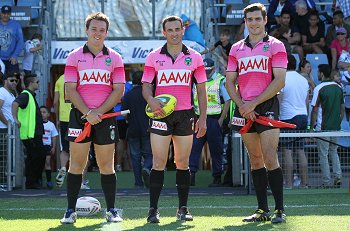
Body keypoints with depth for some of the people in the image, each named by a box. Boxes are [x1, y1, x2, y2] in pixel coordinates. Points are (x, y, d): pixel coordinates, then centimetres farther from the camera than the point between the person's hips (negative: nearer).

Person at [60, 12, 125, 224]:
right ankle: (71, 211, 3)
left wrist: (99, 112, -10)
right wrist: (87, 112, -13)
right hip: (80, 116, -1)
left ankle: (111, 210, 10)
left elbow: (118, 90, 1)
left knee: (107, 165, 4)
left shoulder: (114, 58, 7)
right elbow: (70, 89, -1)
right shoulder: (74, 57, 5)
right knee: (76, 165, -1)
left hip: (106, 117, 1)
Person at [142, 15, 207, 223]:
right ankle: (153, 210, -3)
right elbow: (146, 86, 5)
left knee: (183, 163, 5)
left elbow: (201, 90, 8)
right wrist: (151, 99, -17)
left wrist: (203, 118, 2)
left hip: (185, 115, 1)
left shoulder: (194, 57, 7)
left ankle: (183, 209, 11)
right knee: (159, 163, -5)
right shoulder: (154, 57, 5)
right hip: (160, 114, -1)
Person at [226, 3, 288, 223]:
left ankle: (280, 210, -8)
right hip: (244, 109, 4)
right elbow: (230, 82, 12)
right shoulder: (237, 49, 14)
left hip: (267, 106, -4)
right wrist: (241, 104, -5)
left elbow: (279, 81, -8)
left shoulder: (276, 46, 1)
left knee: (270, 159, -12)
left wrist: (254, 103, -12)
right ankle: (262, 210, 9)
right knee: (255, 160, 6)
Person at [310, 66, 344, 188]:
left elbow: (315, 110, -10)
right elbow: (343, 109, 12)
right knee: (334, 152, 19)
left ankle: (327, 181, 2)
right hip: (336, 127, 5)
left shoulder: (319, 88, -11)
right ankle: (338, 176, 6)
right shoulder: (338, 87, 7)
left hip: (323, 127, -5)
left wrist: (311, 127, -4)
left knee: (323, 155, 2)